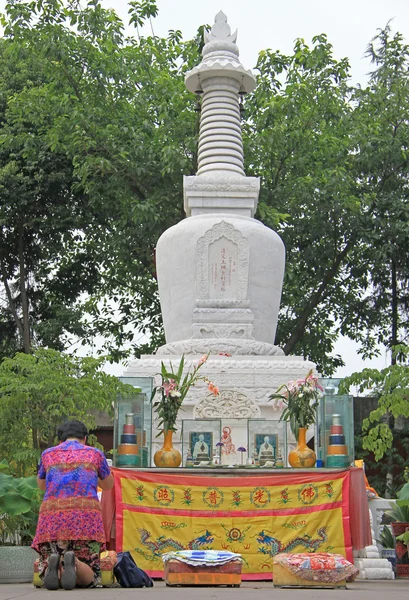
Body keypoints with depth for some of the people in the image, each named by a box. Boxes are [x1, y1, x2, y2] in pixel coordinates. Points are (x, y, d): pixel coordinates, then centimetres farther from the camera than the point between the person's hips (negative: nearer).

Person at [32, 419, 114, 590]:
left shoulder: (48, 454, 19)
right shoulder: (95, 453, 16)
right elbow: (108, 485, 31)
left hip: (52, 514, 1)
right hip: (86, 515, -1)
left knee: (47, 576, 13)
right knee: (90, 578, 7)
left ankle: (54, 565, -24)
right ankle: (73, 562, -27)